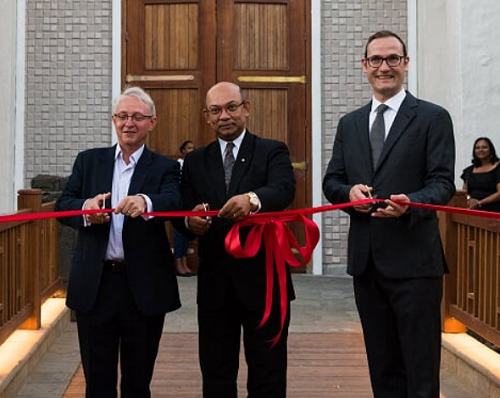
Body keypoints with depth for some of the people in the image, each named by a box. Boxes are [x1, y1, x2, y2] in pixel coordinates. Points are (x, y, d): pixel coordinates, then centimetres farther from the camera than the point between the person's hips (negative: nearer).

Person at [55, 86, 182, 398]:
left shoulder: (165, 168, 3)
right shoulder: (89, 161, 9)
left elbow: (174, 202, -18)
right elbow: (63, 205, -1)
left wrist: (145, 202, -40)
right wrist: (86, 208, -24)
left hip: (144, 286, -1)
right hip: (95, 283, 2)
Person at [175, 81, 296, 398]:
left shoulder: (272, 152, 0)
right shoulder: (195, 162, 9)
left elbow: (284, 189, -20)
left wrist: (253, 199, -41)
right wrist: (191, 221, -25)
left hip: (263, 281, -3)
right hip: (215, 285, 3)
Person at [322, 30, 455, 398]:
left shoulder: (433, 118, -1)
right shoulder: (349, 123, 14)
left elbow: (443, 183, -7)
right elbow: (331, 181, 12)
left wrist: (411, 203, -27)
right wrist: (349, 191, -11)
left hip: (414, 259, -5)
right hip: (365, 259, 5)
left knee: (421, 367, 2)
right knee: (382, 365, 15)